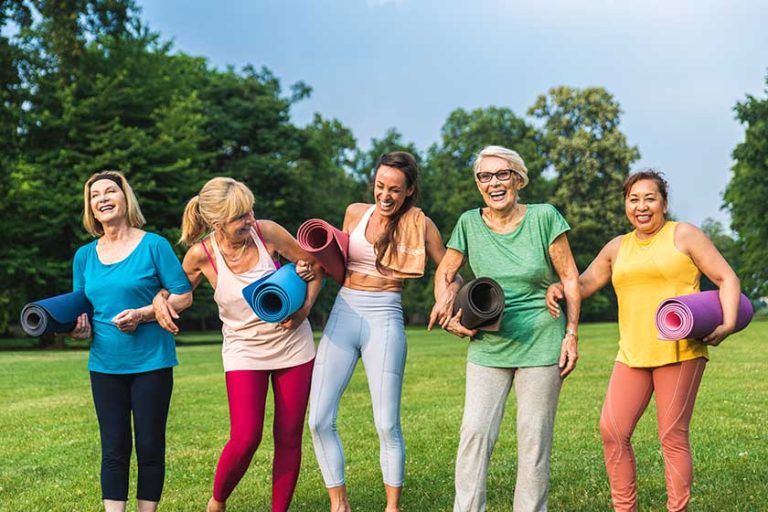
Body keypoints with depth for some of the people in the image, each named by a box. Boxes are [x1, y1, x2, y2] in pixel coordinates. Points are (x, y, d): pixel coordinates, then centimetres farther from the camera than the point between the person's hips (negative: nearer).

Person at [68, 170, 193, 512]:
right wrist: (78, 326, -6)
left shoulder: (153, 245, -5)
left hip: (151, 362, -3)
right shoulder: (84, 255, 8)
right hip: (105, 364, 4)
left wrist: (143, 313, -19)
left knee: (150, 446, 3)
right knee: (114, 449, 6)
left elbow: (183, 295, -6)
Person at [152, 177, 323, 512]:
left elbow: (314, 267, 0)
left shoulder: (266, 232, -14)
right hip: (244, 351, -1)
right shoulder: (201, 254, -14)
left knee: (289, 438, 3)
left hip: (293, 343, 2)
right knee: (245, 437, -15)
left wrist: (305, 308, -14)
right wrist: (159, 299, -15)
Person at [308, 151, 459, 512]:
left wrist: (445, 300, -15)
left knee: (386, 424, -4)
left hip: (385, 319, -3)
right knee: (320, 420, -3)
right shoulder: (355, 213, 9)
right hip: (343, 314, 3)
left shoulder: (419, 224, 1)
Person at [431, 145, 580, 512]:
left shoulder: (544, 218, -6)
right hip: (487, 345, 2)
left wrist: (571, 334, -4)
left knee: (535, 438, 4)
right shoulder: (470, 223, 1)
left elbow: (570, 278, -1)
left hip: (541, 344, -2)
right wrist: (448, 313, -4)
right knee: (475, 431, -4)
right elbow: (444, 273, 12)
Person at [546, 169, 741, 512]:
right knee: (612, 431, -2)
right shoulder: (617, 247, 18)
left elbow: (727, 279, 2)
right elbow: (584, 283, 23)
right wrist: (558, 288, 0)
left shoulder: (683, 235, 4)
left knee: (673, 436, -4)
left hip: (679, 351, -5)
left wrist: (728, 323, -14)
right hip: (632, 352, 5)